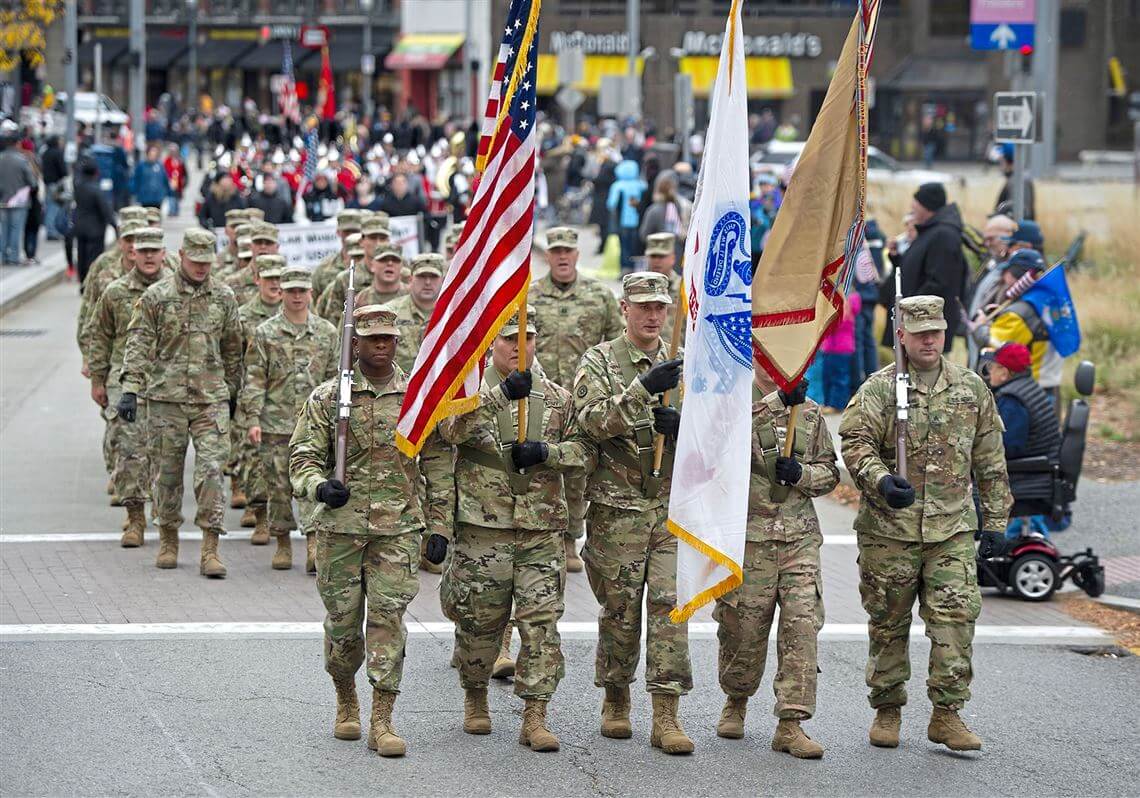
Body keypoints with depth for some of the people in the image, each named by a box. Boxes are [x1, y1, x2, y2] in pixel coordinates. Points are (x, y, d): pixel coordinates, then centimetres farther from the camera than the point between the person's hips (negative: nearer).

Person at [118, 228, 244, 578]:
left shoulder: (223, 298, 7)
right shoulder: (156, 296, -1)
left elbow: (232, 349, 16)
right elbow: (139, 344, -3)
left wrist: (233, 392, 20)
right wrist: (130, 389, -12)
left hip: (211, 399, 1)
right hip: (166, 398, -1)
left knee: (211, 470, -9)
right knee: (167, 473, 7)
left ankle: (210, 549, -8)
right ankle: (168, 540, 23)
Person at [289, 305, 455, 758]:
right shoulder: (327, 398, 2)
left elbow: (439, 466, 9)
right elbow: (303, 457, 1)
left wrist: (441, 528, 5)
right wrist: (319, 487, -22)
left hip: (399, 528, 0)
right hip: (340, 524, 0)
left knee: (388, 617, -8)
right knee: (342, 620, 7)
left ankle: (382, 720, -5)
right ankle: (346, 700, 32)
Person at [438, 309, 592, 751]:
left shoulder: (558, 397, 13)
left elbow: (583, 449, 12)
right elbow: (453, 428, -19)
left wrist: (545, 452, -9)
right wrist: (502, 393, -32)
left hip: (543, 529, 2)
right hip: (483, 527, -2)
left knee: (542, 622, -5)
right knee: (480, 620, 7)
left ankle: (535, 715, -3)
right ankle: (475, 699, 27)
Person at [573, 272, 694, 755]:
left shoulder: (683, 366, 11)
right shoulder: (599, 362, 0)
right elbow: (593, 421, -16)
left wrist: (680, 426, -8)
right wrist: (643, 389, -26)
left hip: (674, 505, 2)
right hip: (617, 509, -2)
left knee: (670, 605, -6)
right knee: (620, 608, 5)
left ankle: (666, 716, -7)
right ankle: (616, 701, 23)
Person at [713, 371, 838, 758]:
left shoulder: (809, 411, 13)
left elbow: (830, 471, 17)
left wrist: (802, 475, -5)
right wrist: (777, 401, -35)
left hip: (801, 537, 3)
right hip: (748, 536, -3)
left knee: (802, 625, -9)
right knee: (744, 629, 6)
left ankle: (791, 725, -7)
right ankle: (736, 701, 33)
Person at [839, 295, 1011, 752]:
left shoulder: (972, 389, 10)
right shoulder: (879, 388, 0)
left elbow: (990, 458, 15)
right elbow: (855, 440, -10)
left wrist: (996, 518, 13)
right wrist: (880, 480, -28)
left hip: (952, 527, 2)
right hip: (889, 526, -1)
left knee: (956, 616, -9)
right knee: (888, 622, 7)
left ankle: (947, 714, -3)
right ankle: (887, 710, 20)